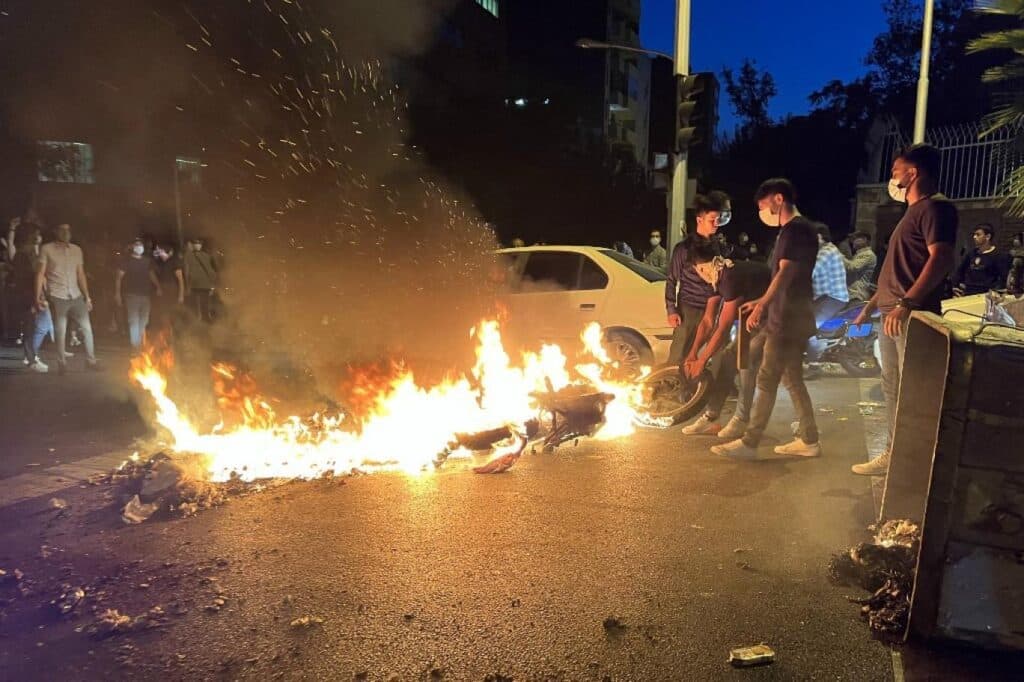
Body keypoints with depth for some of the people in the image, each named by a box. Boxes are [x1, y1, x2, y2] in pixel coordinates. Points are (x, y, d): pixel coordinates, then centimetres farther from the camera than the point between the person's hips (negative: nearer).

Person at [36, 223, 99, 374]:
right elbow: (40, 273, -3)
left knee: (86, 328, 2)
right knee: (60, 332, 1)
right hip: (57, 298, -3)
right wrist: (38, 296, -11)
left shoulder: (76, 250, 11)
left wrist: (87, 296, 8)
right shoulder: (47, 249, -1)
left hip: (76, 296, 4)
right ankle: (62, 363, 14)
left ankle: (91, 360, 13)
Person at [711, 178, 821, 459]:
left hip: (788, 320, -10)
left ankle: (749, 443, -5)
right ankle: (808, 441, 19)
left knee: (767, 380, -8)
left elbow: (785, 273, -24)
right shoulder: (792, 230, 19)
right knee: (792, 380, 13)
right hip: (786, 319, 10)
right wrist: (761, 303, 29)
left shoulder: (797, 228, -12)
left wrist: (762, 305, -32)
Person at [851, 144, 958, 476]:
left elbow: (942, 259, -21)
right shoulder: (912, 212, 23)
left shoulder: (934, 208, -8)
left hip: (913, 317, -10)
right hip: (892, 316, 10)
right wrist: (872, 304, 26)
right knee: (892, 388, 13)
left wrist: (905, 304, -30)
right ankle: (893, 454, 22)